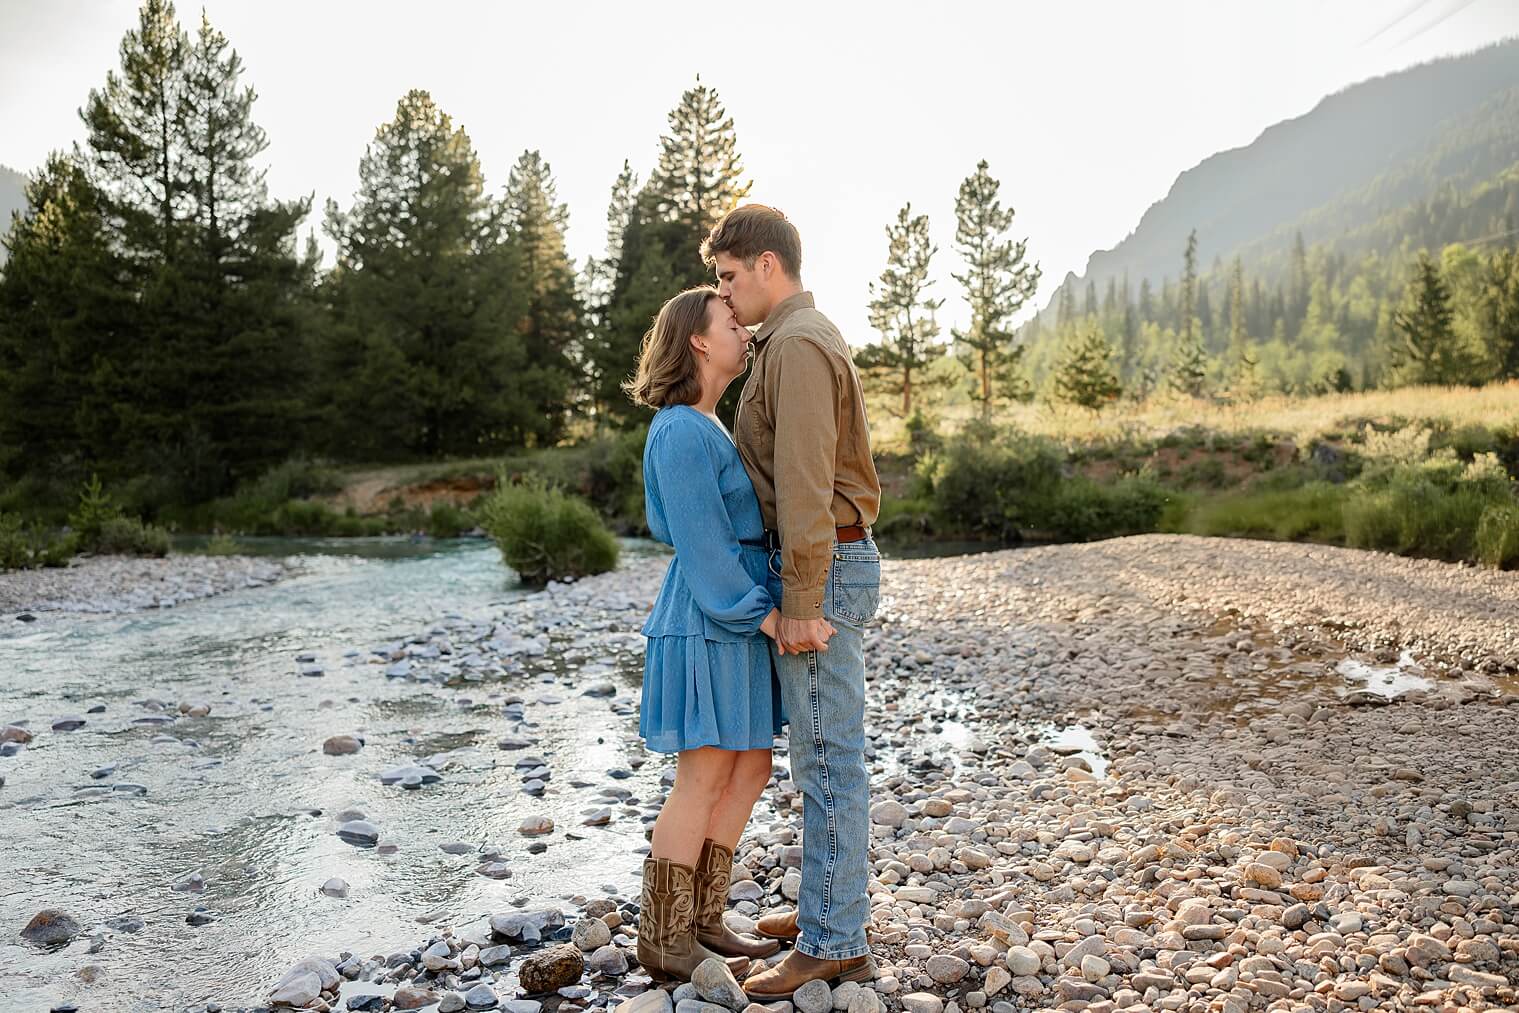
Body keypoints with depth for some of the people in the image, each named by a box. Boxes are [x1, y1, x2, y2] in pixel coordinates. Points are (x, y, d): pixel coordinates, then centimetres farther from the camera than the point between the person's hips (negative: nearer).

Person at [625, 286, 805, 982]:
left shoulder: (707, 428, 17)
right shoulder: (682, 431, -15)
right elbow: (699, 540, -19)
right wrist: (763, 613, -20)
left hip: (734, 618, 10)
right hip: (707, 619, -10)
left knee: (751, 769, 11)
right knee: (705, 779, -4)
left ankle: (702, 921, 20)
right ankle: (661, 938, 9)